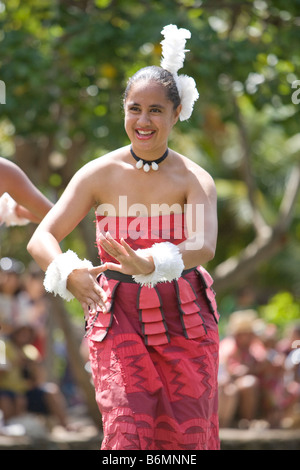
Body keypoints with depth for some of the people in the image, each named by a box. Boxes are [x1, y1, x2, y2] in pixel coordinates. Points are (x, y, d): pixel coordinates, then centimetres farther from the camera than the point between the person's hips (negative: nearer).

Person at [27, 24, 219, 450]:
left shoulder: (194, 180, -7)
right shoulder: (100, 174, -5)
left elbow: (204, 245, -26)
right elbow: (41, 238, -11)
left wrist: (150, 264, -45)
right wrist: (69, 273, -33)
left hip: (184, 319, 1)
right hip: (118, 318, -1)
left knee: (186, 433, 5)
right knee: (126, 428, -13)